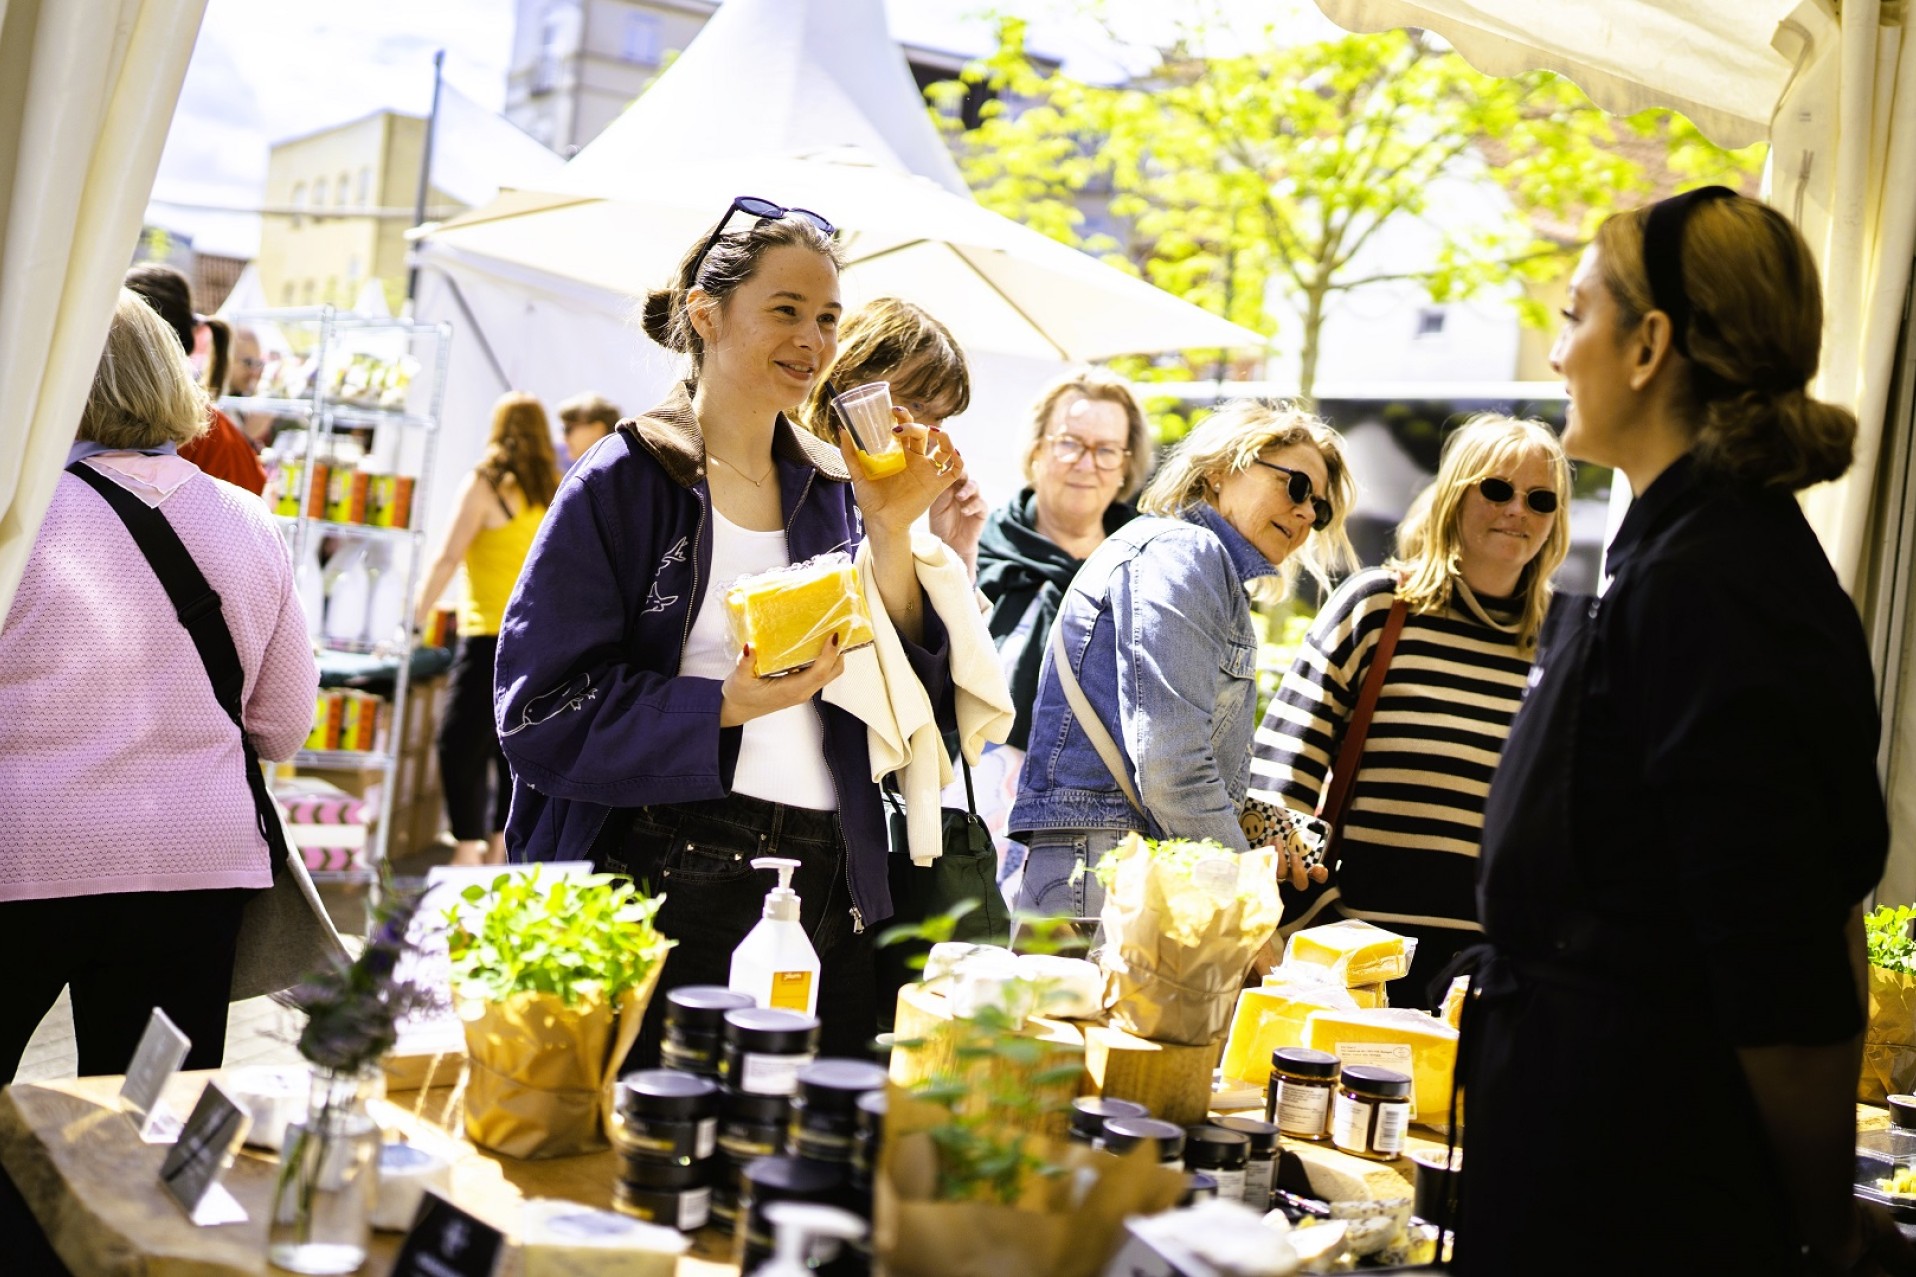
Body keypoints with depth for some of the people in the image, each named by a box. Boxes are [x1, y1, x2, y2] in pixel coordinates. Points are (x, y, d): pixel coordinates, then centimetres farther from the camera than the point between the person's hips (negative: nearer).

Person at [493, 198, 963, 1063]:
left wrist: (889, 536, -5)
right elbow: (541, 713, -10)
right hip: (662, 887, -4)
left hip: (825, 895, 4)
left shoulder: (833, 490, 11)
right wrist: (726, 707, -20)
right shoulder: (625, 485, -3)